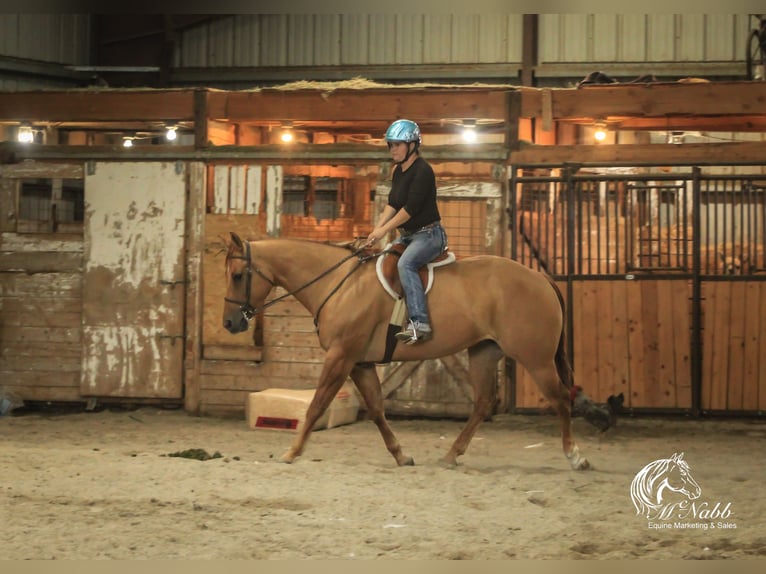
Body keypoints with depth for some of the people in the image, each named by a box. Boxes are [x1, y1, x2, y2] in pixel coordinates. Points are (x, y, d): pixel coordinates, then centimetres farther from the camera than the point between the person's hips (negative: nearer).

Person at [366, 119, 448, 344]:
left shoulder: (422, 170, -16)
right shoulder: (398, 171, 12)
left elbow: (411, 208, -21)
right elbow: (392, 204, 9)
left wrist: (385, 229, -19)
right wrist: (377, 229, -6)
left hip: (428, 234, -10)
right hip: (407, 236, 10)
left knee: (405, 263, -34)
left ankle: (420, 323, -41)